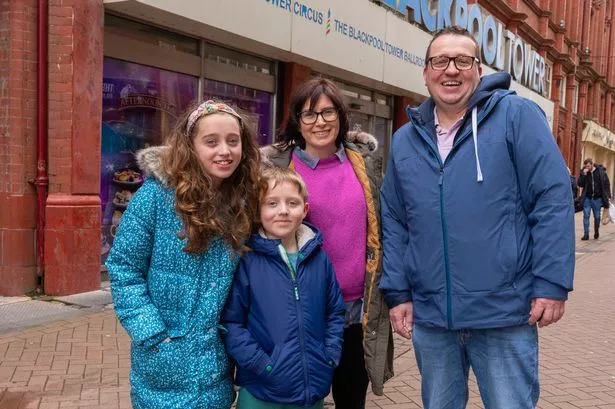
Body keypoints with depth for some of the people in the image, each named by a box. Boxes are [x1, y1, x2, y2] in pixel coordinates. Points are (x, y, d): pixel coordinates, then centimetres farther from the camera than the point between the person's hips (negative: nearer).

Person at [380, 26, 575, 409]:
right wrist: (398, 291, 6)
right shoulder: (405, 140, 8)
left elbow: (553, 199, -9)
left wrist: (552, 283, -13)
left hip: (505, 314, -4)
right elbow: (394, 222, 11)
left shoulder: (517, 116, -6)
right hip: (430, 318, 4)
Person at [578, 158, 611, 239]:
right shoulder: (583, 172, 0)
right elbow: (580, 184, -5)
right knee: (586, 215, -4)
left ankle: (596, 231, 31)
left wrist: (607, 195, -4)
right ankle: (586, 234, -1)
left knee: (597, 216, 10)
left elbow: (607, 184, 2)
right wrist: (584, 175, -16)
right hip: (587, 198, 1)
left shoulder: (601, 171, -4)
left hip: (597, 198, -1)